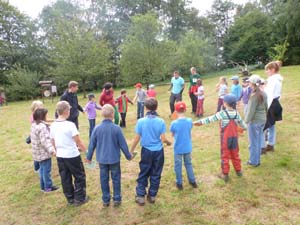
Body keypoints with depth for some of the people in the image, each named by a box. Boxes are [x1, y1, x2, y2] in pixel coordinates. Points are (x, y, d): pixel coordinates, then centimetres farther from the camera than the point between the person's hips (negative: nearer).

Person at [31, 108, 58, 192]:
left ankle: (43, 186, 30)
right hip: (44, 152, -9)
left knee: (42, 169, 19)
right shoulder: (42, 126, -24)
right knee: (46, 170, 4)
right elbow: (45, 140, -31)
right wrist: (51, 150, -37)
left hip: (38, 152, 10)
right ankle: (48, 187, 15)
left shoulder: (34, 124, 7)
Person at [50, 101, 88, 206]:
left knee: (65, 178, 16)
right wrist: (86, 150, -4)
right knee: (79, 177, 11)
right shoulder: (70, 125, -19)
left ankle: (70, 199, 29)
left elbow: (53, 143, 10)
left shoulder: (53, 125, 1)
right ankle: (79, 198, 19)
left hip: (60, 156, 6)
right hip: (72, 156, -6)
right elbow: (79, 142, -17)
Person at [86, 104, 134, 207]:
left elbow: (92, 144, -1)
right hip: (114, 158, -2)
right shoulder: (116, 128, -16)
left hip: (102, 159, 2)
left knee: (104, 179, 15)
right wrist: (128, 155, 6)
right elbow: (123, 144, -9)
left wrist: (89, 157, 14)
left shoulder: (97, 128, -10)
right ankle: (117, 199, 23)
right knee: (116, 179, 14)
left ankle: (106, 200, 26)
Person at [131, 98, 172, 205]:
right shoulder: (161, 121, -11)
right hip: (158, 151, 1)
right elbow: (163, 139, -10)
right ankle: (152, 196, 26)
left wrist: (131, 150, 6)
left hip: (146, 151, 0)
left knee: (143, 174, 14)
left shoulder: (141, 121, -12)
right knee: (156, 174, 14)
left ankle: (140, 196, 19)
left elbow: (137, 139, -8)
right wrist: (168, 142, 12)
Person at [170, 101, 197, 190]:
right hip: (187, 148, 3)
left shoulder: (174, 123, -19)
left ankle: (179, 183, 25)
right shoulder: (189, 121, -11)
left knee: (178, 165, 14)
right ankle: (192, 181, 32)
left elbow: (173, 135, -3)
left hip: (178, 149, -3)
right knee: (188, 164, 21)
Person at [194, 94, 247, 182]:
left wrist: (200, 121, -13)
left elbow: (210, 119, -17)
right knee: (235, 154, 20)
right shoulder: (236, 113, -1)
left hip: (225, 138, -5)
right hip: (234, 137, 5)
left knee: (225, 156, 6)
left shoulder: (222, 113, -17)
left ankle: (225, 174, 14)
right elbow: (241, 122, 16)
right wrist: (245, 127, 37)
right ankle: (238, 171, 34)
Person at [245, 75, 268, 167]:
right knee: (258, 141, 18)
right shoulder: (263, 94, 3)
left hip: (254, 121, -7)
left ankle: (253, 161, 19)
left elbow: (251, 110, -19)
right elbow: (266, 107, 12)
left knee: (253, 142, 7)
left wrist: (246, 121, -10)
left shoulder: (254, 96, -20)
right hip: (262, 120, 8)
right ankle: (257, 160, 29)